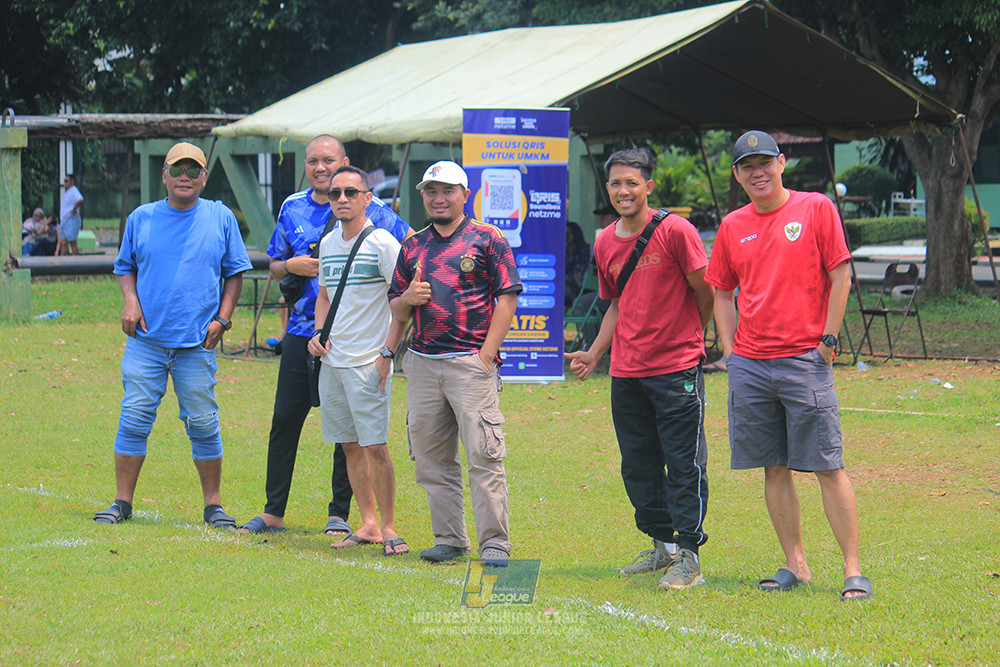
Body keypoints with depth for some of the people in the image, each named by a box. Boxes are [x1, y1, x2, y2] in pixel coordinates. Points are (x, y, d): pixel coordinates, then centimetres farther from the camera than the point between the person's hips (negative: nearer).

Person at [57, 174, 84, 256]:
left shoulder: (74, 191, -12)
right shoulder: (67, 192, 20)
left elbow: (80, 200, -32)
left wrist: (74, 210, -22)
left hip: (72, 220, -10)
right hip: (64, 221, 10)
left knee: (73, 243, -7)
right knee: (63, 243, 6)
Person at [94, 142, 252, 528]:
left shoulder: (221, 218, 6)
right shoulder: (141, 218, 8)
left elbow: (235, 272, 11)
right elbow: (125, 267, 17)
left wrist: (222, 318, 0)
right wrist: (131, 302, -1)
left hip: (198, 341, -1)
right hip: (146, 339, 1)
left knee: (203, 423, 1)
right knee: (134, 419, -2)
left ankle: (213, 504, 10)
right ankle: (122, 502, 5)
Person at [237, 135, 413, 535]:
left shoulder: (367, 209, -2)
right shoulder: (293, 208, 11)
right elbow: (274, 266, 19)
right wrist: (292, 266, -3)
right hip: (302, 331, 4)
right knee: (285, 419, 3)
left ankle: (339, 514, 11)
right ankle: (273, 513, 10)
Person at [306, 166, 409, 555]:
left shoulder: (382, 244, -9)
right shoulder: (328, 244, 12)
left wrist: (388, 352, -15)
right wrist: (318, 333, 8)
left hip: (369, 361, -7)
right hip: (332, 361, 7)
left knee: (375, 446, -10)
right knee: (350, 446, 9)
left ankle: (389, 527, -2)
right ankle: (368, 525, 16)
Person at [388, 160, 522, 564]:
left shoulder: (487, 239, 3)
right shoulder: (413, 246, 17)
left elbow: (506, 299, -3)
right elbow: (396, 311, 20)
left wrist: (487, 354, -11)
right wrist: (408, 298, -4)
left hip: (471, 360, -5)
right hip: (422, 361, 5)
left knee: (483, 455, -9)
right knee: (431, 459, 6)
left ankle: (495, 542, -8)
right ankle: (449, 539, 14)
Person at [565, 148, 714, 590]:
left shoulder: (674, 232, -10)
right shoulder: (605, 243, 9)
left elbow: (704, 292, -4)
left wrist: (687, 338, 5)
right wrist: (594, 354, 13)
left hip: (677, 369, -7)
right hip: (626, 372, 7)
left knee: (684, 464, -5)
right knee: (638, 466, 12)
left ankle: (688, 556, -3)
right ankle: (663, 544, 26)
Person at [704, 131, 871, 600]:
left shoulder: (816, 209, 0)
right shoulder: (733, 226, 12)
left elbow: (840, 278, -1)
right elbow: (722, 292, 21)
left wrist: (828, 339, -5)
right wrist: (729, 348, 10)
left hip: (804, 359, -4)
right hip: (749, 365, 5)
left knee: (827, 467, -7)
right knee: (774, 469, 6)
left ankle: (853, 570, -5)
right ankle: (795, 564, 14)